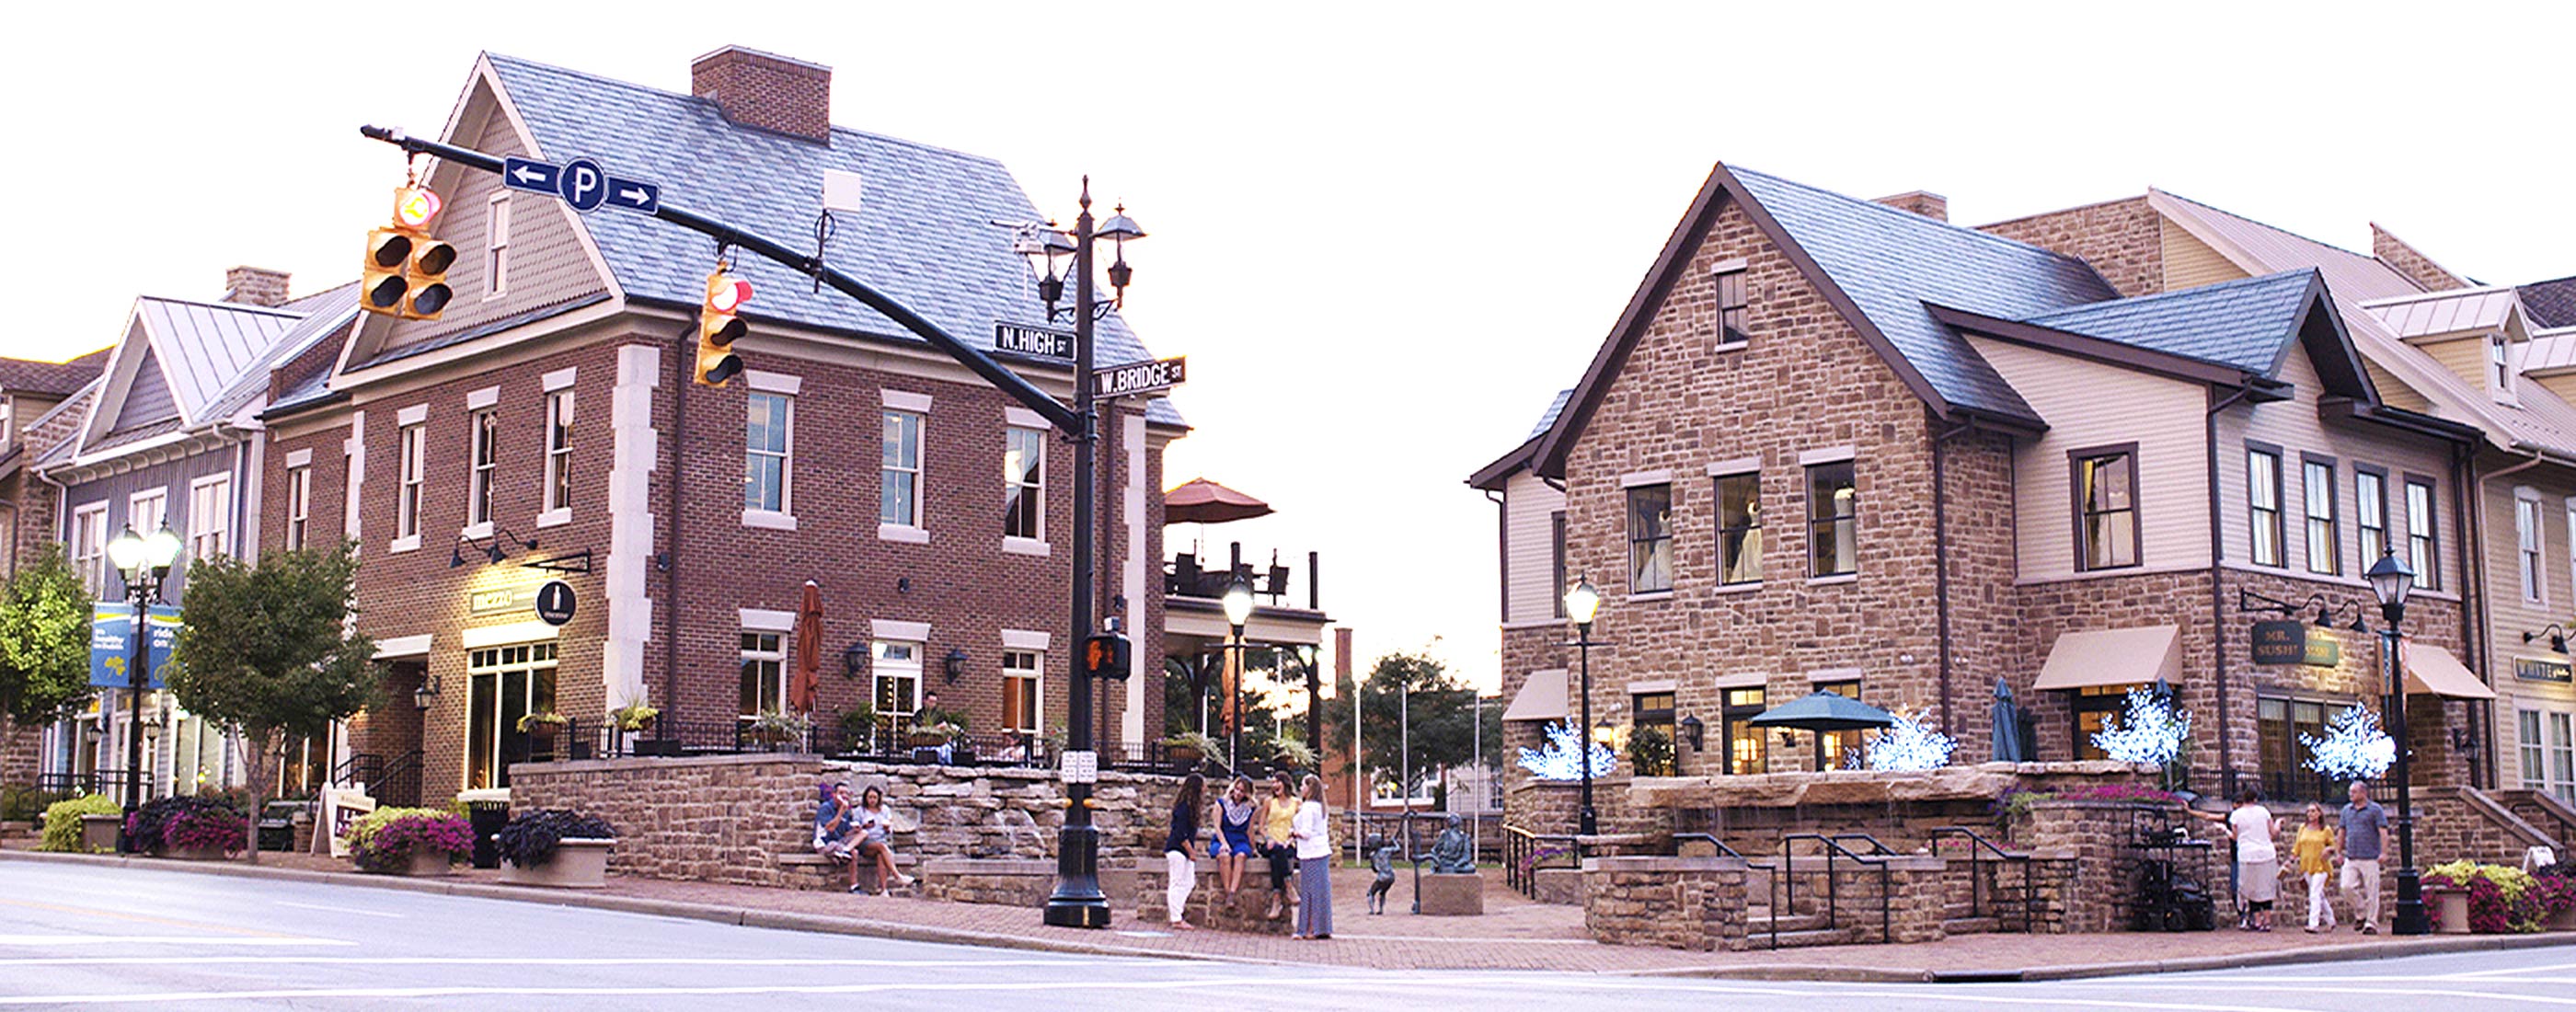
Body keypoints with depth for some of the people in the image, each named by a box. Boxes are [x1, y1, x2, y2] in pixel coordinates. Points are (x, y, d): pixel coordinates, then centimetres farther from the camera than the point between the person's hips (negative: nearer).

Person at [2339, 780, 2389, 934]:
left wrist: (2383, 853, -15)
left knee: (2371, 892, -3)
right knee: (2347, 887, -6)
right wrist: (2339, 852, 17)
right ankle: (2361, 913, 15)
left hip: (2369, 858, -5)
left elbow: (2383, 832, -6)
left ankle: (2371, 924, 3)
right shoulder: (2347, 810, 15)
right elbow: (2341, 832, 21)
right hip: (2351, 858, 5)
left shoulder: (2375, 809, 0)